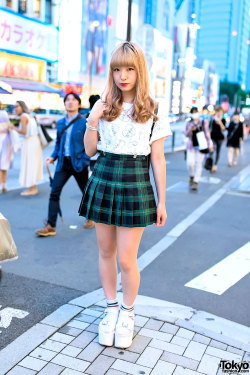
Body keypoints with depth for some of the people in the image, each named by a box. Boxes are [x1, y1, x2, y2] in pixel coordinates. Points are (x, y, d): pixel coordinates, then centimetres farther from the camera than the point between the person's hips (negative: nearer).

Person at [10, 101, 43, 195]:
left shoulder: (23, 116, -11)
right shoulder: (30, 115, 14)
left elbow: (23, 131, -16)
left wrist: (14, 128, -1)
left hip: (29, 142, -9)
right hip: (35, 140, 9)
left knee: (29, 164, -3)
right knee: (33, 164, 13)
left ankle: (32, 189, 2)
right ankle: (34, 188, 20)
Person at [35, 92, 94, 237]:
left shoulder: (84, 122, -6)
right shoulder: (60, 123, 9)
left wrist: (83, 161, -16)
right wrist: (54, 156, 3)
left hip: (78, 163, -4)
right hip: (63, 163, 4)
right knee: (54, 193, -4)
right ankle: (50, 226, 0)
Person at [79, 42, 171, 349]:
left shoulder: (154, 111, 0)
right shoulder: (103, 106, 7)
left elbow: (157, 159, 1)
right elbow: (89, 151, 9)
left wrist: (161, 201, -1)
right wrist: (92, 121, -8)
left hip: (135, 185, -3)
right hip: (103, 180, 3)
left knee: (126, 260, -2)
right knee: (106, 252, 12)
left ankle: (127, 313, 25)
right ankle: (111, 309, 32)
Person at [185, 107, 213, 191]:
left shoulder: (203, 122, 2)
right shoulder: (189, 123, 7)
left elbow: (207, 134, 3)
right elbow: (186, 135, 5)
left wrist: (209, 145, 0)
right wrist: (190, 130, -16)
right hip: (191, 146, 2)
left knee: (198, 164, -2)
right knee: (190, 163, -9)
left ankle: (196, 182, 5)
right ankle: (191, 177, 20)